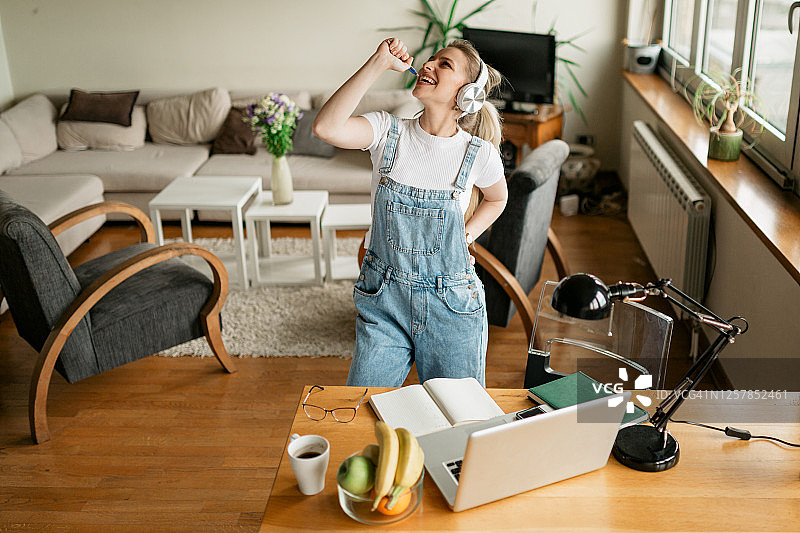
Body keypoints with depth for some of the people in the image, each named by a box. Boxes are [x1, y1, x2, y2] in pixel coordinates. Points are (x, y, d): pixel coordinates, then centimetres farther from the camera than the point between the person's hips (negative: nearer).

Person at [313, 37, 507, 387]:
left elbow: (497, 199, 15)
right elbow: (327, 127, -26)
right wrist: (378, 63, -22)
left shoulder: (479, 154, -7)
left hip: (451, 306, 0)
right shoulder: (389, 131, -6)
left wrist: (465, 238, 1)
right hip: (384, 299, 1)